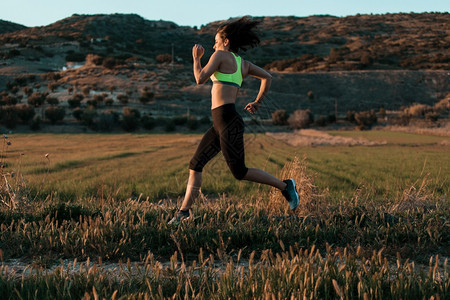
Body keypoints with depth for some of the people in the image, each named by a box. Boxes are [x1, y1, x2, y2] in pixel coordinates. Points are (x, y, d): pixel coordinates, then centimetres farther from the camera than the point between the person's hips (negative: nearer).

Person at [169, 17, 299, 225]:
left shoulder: (221, 55, -4)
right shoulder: (243, 63, 18)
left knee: (239, 172, -3)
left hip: (228, 121, -9)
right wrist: (257, 102, 19)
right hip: (220, 124, 9)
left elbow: (200, 79, -8)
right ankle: (183, 212, 6)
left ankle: (285, 186, 8)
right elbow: (267, 77, 18)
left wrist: (196, 58, 7)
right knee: (195, 164, 6)